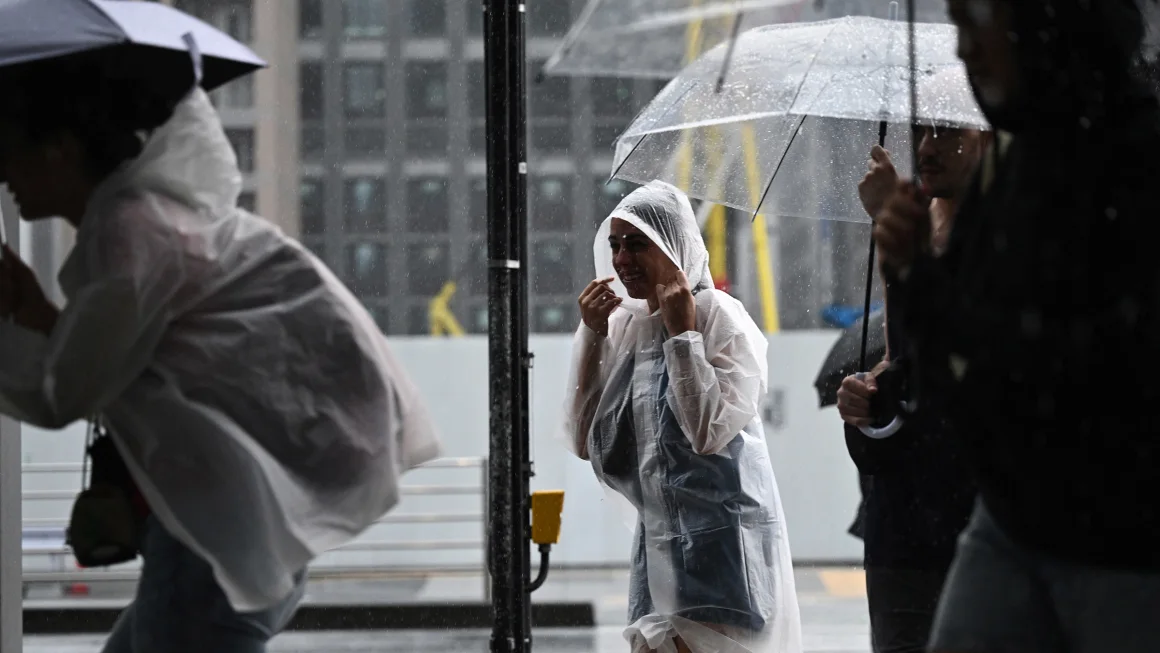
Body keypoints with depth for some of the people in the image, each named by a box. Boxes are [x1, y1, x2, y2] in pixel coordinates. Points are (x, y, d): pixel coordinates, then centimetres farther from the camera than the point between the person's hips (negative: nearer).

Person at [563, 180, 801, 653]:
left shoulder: (720, 317, -9)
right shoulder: (623, 325, 9)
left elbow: (709, 432, -21)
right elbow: (584, 441, 4)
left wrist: (681, 331, -16)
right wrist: (591, 335, -1)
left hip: (721, 540, -7)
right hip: (658, 540, 7)